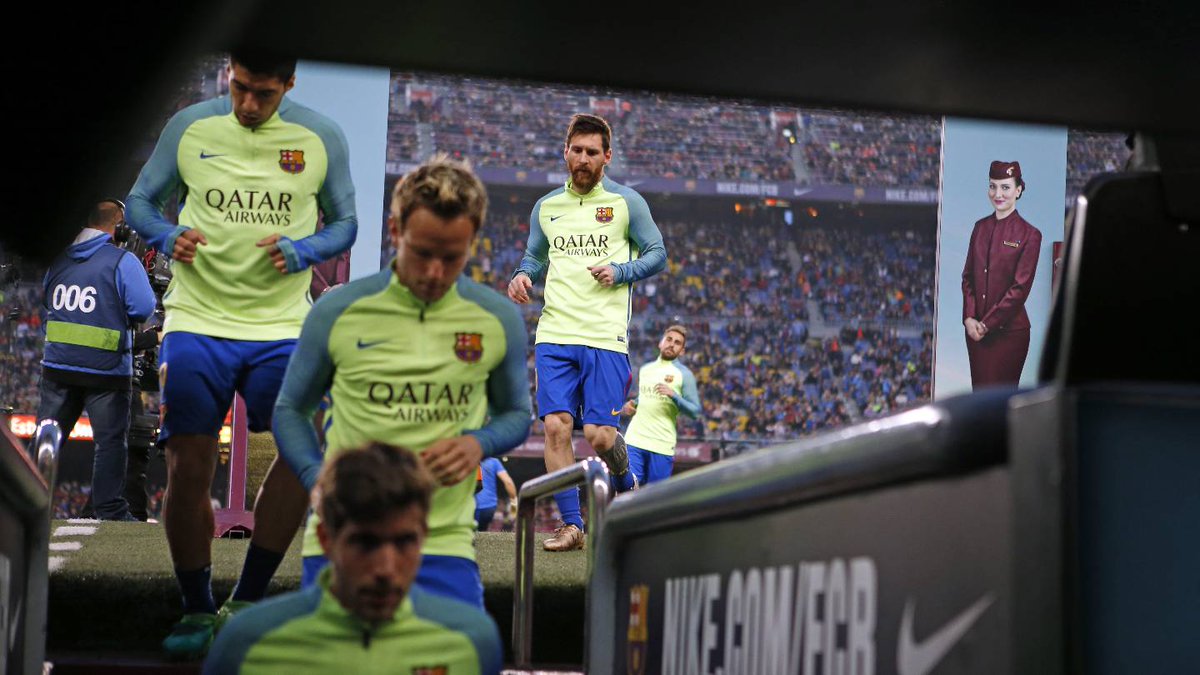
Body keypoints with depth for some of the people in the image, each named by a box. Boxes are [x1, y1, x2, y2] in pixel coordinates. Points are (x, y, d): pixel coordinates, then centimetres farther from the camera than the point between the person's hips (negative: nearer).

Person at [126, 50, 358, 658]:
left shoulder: (320, 137, 2)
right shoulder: (189, 127, 2)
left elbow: (344, 223, 10)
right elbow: (140, 202, 10)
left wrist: (302, 252, -11)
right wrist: (168, 237, -12)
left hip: (282, 328, 0)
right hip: (196, 322, 0)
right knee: (187, 468, -4)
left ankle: (245, 603, 0)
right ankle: (197, 610, 17)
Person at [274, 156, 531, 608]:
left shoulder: (498, 320, 4)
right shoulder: (337, 312, 0)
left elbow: (517, 414, 18)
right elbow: (290, 411, 12)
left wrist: (479, 443, -5)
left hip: (445, 543, 1)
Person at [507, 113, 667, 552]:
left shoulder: (626, 202, 4)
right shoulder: (546, 207, 15)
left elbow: (658, 254, 7)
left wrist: (619, 272, -10)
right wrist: (523, 276, 2)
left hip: (606, 338, -3)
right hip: (555, 335, 3)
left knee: (599, 434, -8)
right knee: (556, 426, -8)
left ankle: (625, 484, 26)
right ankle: (571, 525, 0)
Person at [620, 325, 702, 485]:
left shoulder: (684, 374, 2)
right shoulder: (645, 369, 18)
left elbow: (695, 411, -4)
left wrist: (673, 395, -19)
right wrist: (631, 405, 12)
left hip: (662, 446, -4)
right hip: (634, 440, 4)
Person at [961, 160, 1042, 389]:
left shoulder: (1029, 234, -6)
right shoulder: (981, 227, 9)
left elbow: (1020, 287, -10)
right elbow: (968, 276, 9)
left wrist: (987, 324, -12)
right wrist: (969, 318, -5)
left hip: (1009, 330, -5)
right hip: (976, 328, 5)